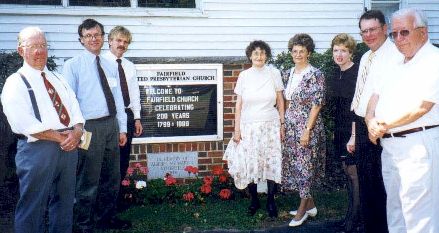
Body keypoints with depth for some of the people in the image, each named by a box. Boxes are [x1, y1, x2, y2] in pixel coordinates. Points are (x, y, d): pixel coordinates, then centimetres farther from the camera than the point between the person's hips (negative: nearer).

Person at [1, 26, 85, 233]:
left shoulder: (57, 79, 17)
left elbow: (75, 109, 10)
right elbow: (26, 124, -16)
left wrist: (76, 131, -10)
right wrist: (60, 137, -16)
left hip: (69, 146, 7)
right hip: (37, 149, -6)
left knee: (65, 202, 17)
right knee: (32, 207, 2)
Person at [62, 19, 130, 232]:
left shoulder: (110, 67, 12)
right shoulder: (73, 65, -5)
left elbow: (118, 98, 13)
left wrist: (122, 128, 10)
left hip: (111, 124, 6)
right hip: (90, 127, -6)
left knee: (112, 177, 16)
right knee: (89, 180, 2)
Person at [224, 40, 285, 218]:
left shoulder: (274, 73, 0)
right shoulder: (244, 76, 2)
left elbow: (280, 101, 5)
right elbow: (239, 104, 3)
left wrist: (282, 125, 2)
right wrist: (237, 129, 0)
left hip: (270, 126, 0)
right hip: (249, 127, 1)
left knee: (272, 163, -2)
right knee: (249, 163, 1)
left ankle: (271, 200, 14)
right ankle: (254, 200, 19)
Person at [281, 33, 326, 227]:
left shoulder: (315, 75, -10)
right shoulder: (288, 73, 10)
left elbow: (317, 104, -14)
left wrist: (307, 130, -18)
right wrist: (283, 125, 11)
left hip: (307, 127, -7)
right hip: (291, 127, 7)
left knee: (304, 165, -1)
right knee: (295, 165, 11)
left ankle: (302, 209, 12)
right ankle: (310, 205, 25)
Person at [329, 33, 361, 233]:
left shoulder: (357, 73, -14)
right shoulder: (336, 74, 10)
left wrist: (354, 135, -21)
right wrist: (336, 131, 16)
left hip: (354, 130, -8)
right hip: (340, 130, 8)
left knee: (354, 173, -2)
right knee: (347, 170, 14)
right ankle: (352, 215, 26)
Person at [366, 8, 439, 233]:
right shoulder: (395, 66, 19)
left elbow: (421, 107, -17)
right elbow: (376, 96, 15)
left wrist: (384, 125, -9)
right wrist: (371, 121, -6)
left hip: (418, 146, -8)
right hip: (389, 145, 9)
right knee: (395, 210, 17)